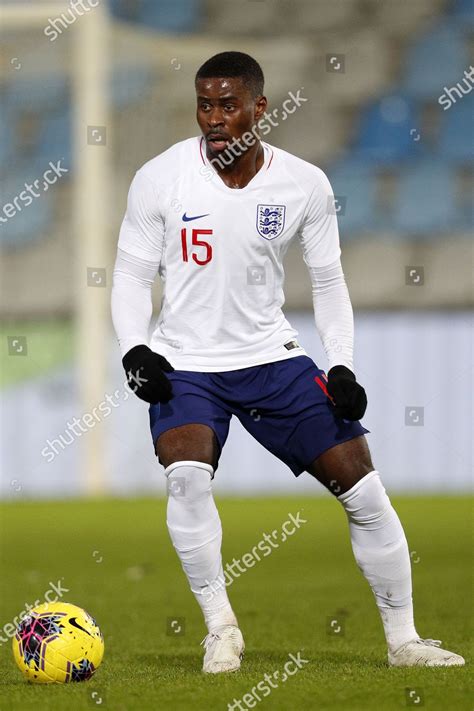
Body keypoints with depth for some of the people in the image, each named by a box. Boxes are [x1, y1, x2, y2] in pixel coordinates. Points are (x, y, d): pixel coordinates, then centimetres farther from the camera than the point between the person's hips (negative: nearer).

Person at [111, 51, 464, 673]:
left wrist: (342, 366, -6)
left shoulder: (305, 184, -5)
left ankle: (402, 639, 12)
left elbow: (328, 281, 6)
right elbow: (133, 274, 0)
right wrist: (134, 350, -16)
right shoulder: (160, 178, -10)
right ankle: (221, 627, -13)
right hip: (185, 363, -2)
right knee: (187, 475, -30)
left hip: (272, 355, 2)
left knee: (364, 489, -4)